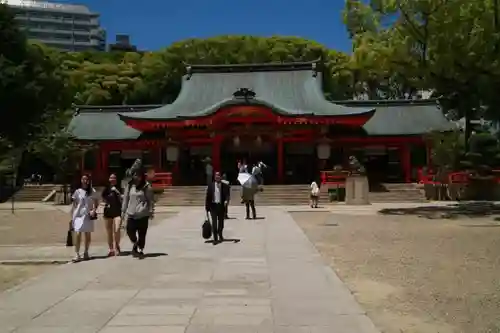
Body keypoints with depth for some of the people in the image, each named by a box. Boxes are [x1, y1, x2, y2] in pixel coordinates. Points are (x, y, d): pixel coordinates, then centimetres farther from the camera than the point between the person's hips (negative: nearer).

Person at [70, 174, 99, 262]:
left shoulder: (92, 191, 5)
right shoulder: (77, 191, 2)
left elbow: (96, 202, 11)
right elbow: (73, 204, 3)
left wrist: (94, 210, -8)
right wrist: (72, 217, -1)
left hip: (88, 215, 2)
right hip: (78, 215, -2)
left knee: (87, 235, 9)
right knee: (78, 234, -12)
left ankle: (86, 253, 22)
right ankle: (77, 254, -10)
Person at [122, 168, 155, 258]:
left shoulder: (147, 186, -3)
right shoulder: (130, 186, 7)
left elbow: (151, 200, 0)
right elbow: (126, 198, 12)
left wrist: (151, 212, -1)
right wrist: (123, 211, 12)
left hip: (143, 214, -3)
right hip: (131, 214, 3)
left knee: (142, 234, 1)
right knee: (130, 231, -2)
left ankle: (140, 250, 17)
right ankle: (135, 243, 28)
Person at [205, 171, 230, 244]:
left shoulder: (225, 186, -1)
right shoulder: (210, 185, 0)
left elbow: (227, 195, -5)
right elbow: (207, 197, 1)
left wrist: (226, 201, -28)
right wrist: (207, 207, -1)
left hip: (221, 206, 1)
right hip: (213, 205, -1)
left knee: (221, 222, 15)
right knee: (214, 222, -7)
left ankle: (220, 235, 40)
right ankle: (215, 238, -1)